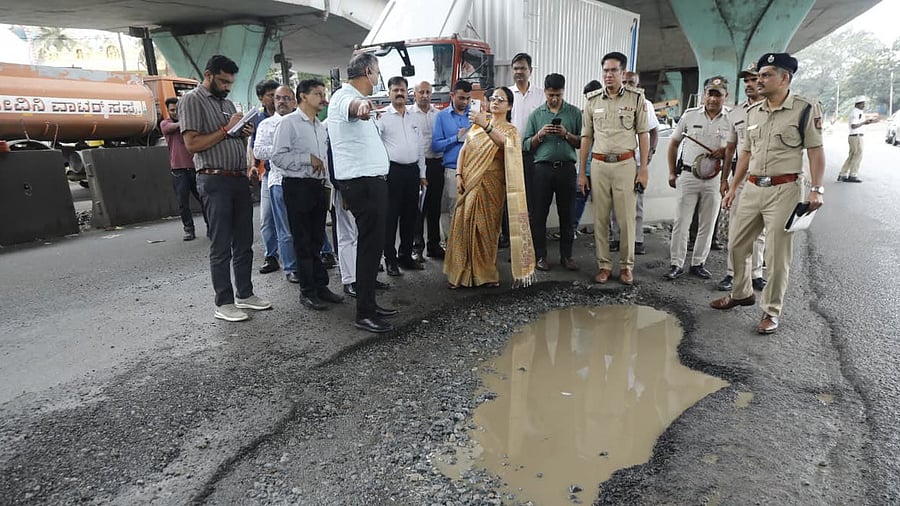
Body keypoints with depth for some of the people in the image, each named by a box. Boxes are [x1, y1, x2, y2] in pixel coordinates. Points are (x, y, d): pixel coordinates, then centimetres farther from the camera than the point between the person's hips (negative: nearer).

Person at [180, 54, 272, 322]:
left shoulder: (227, 102, 19)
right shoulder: (192, 100, -4)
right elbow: (192, 144, -13)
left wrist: (243, 133, 5)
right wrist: (226, 129, -12)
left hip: (239, 178, 7)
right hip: (215, 180, -7)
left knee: (244, 242, 11)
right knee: (221, 246, -1)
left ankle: (245, 294, 21)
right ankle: (224, 303, 8)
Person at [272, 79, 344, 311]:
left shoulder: (321, 126, 15)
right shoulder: (289, 122, -6)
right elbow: (278, 157, -14)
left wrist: (327, 181, 11)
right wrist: (308, 158, -16)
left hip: (319, 186, 7)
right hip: (298, 187, -7)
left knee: (317, 239, 13)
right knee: (303, 241, 1)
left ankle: (320, 285, 23)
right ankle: (307, 291, 10)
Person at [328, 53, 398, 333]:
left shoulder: (356, 99, 20)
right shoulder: (344, 96, -13)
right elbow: (351, 105, -40)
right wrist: (360, 106, -62)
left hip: (371, 181, 11)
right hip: (363, 182, -11)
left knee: (370, 243, 14)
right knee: (371, 244, -10)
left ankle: (369, 303, 24)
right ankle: (364, 313, -4)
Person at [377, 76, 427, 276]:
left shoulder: (413, 117, 14)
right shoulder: (382, 116, -3)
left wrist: (422, 173, 15)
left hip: (412, 171, 6)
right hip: (392, 171, -5)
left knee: (410, 215, 11)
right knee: (390, 216, 0)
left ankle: (405, 256, 23)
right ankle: (390, 259, 10)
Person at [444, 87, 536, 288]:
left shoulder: (510, 130, 1)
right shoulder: (478, 124, 15)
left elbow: (503, 142, -24)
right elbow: (464, 150, 11)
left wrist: (486, 125, -41)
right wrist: (459, 175, -2)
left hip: (491, 185, -3)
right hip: (469, 183, 4)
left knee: (486, 227, -1)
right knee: (463, 225, 0)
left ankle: (486, 273, 12)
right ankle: (461, 273, 7)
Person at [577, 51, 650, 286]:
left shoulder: (636, 98, 3)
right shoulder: (593, 100, 9)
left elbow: (643, 135, 3)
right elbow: (586, 137, 10)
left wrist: (643, 169, -3)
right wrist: (581, 172, 6)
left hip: (625, 164, -2)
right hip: (599, 165, 2)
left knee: (627, 218, 1)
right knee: (600, 219, 5)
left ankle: (626, 265, 14)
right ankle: (604, 265, 15)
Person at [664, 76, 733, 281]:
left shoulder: (731, 121, 2)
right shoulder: (690, 115, 2)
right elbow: (674, 143, 10)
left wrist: (724, 152, -13)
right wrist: (672, 173, 6)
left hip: (714, 179, 1)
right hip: (687, 176, -1)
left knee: (707, 225, 8)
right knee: (681, 222, -1)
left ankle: (698, 263, 22)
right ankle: (676, 264, 8)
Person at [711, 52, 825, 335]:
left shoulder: (805, 109, -5)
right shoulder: (753, 113, 12)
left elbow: (815, 150, -6)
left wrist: (816, 189, -14)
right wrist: (733, 188, 14)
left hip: (785, 190, -6)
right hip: (753, 188, 6)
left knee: (777, 254, -1)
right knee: (736, 245, 12)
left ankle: (771, 311, 12)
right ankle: (741, 293, 33)